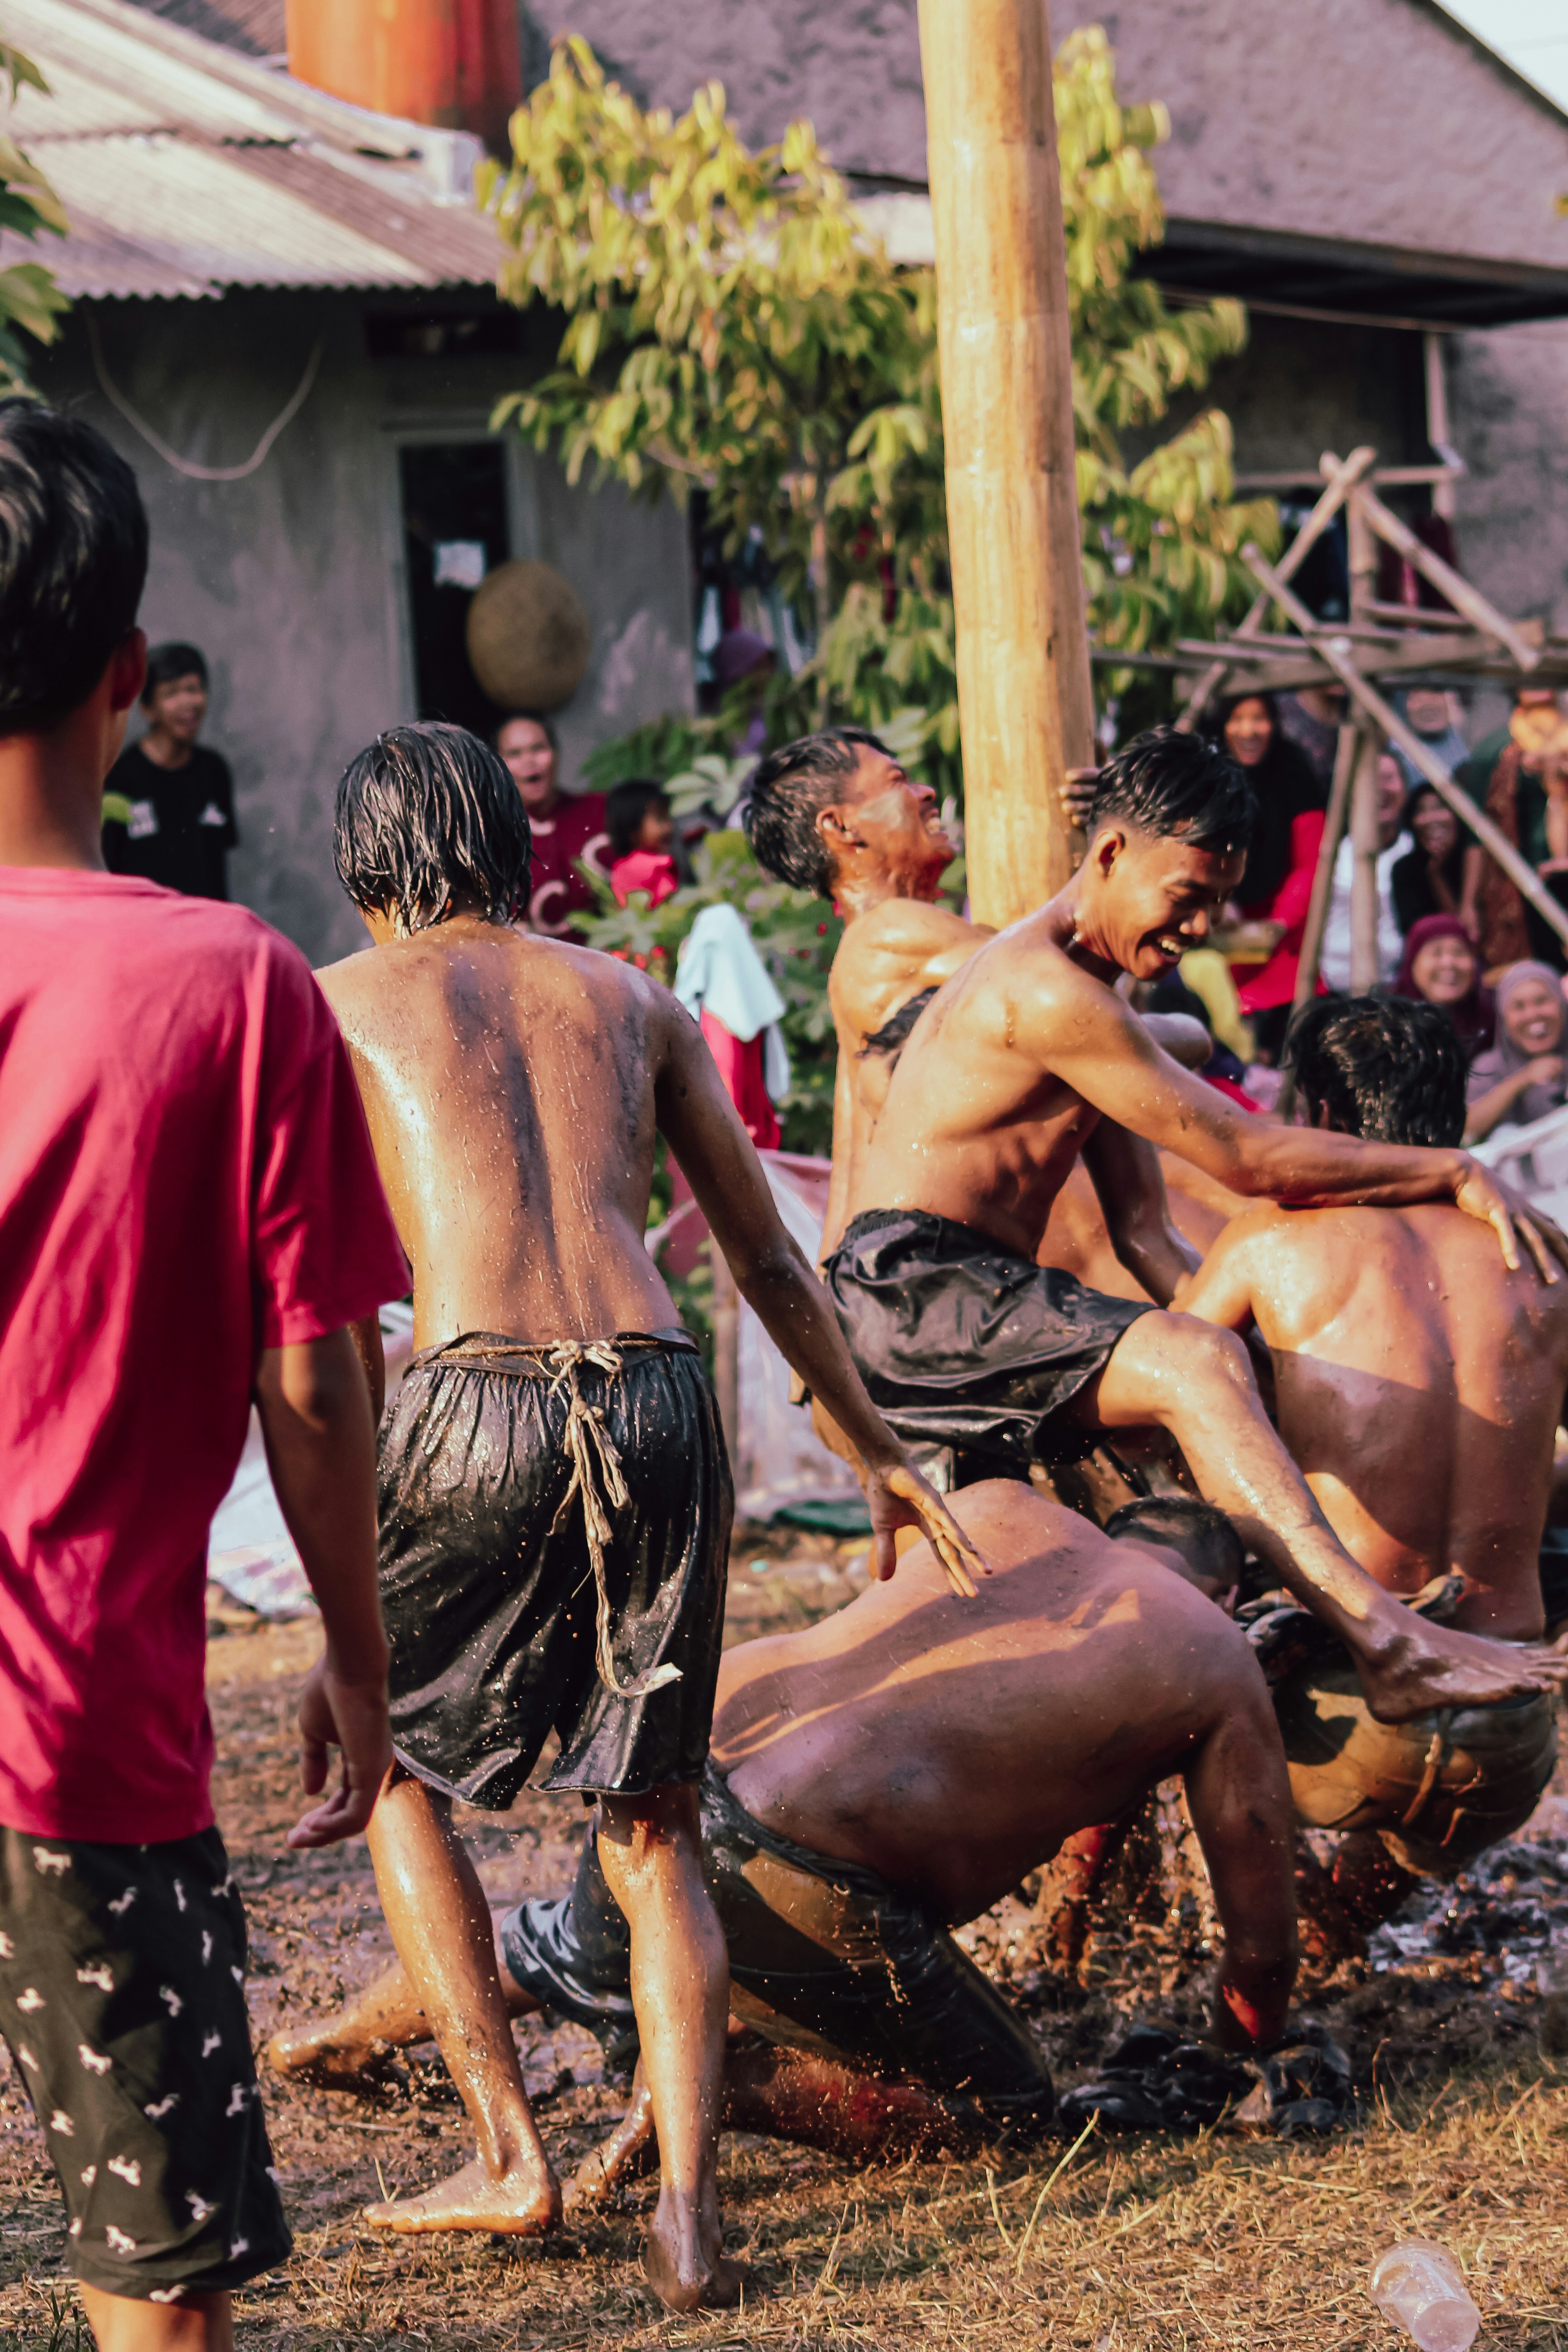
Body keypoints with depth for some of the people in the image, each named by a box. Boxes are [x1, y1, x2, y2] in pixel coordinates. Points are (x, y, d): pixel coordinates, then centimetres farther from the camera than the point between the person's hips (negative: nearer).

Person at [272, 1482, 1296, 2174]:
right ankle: (714, 2080, -4)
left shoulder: (1000, 1511, 21)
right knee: (1005, 2105, 9)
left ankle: (346, 2036, 52)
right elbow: (1265, 1941, 13)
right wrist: (1239, 2044, 36)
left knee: (568, 1951, 38)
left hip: (679, 1758, 7)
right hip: (809, 1873, -7)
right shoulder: (1221, 1669, 9)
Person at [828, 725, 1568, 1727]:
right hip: (914, 1298, -11)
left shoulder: (1088, 993, 21)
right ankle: (1391, 1646, -41)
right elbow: (1248, 1160, -15)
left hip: (990, 1300, 11)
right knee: (1196, 1364, -29)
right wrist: (1457, 1175, -10)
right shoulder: (1047, 994, -15)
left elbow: (1140, 1229, 20)